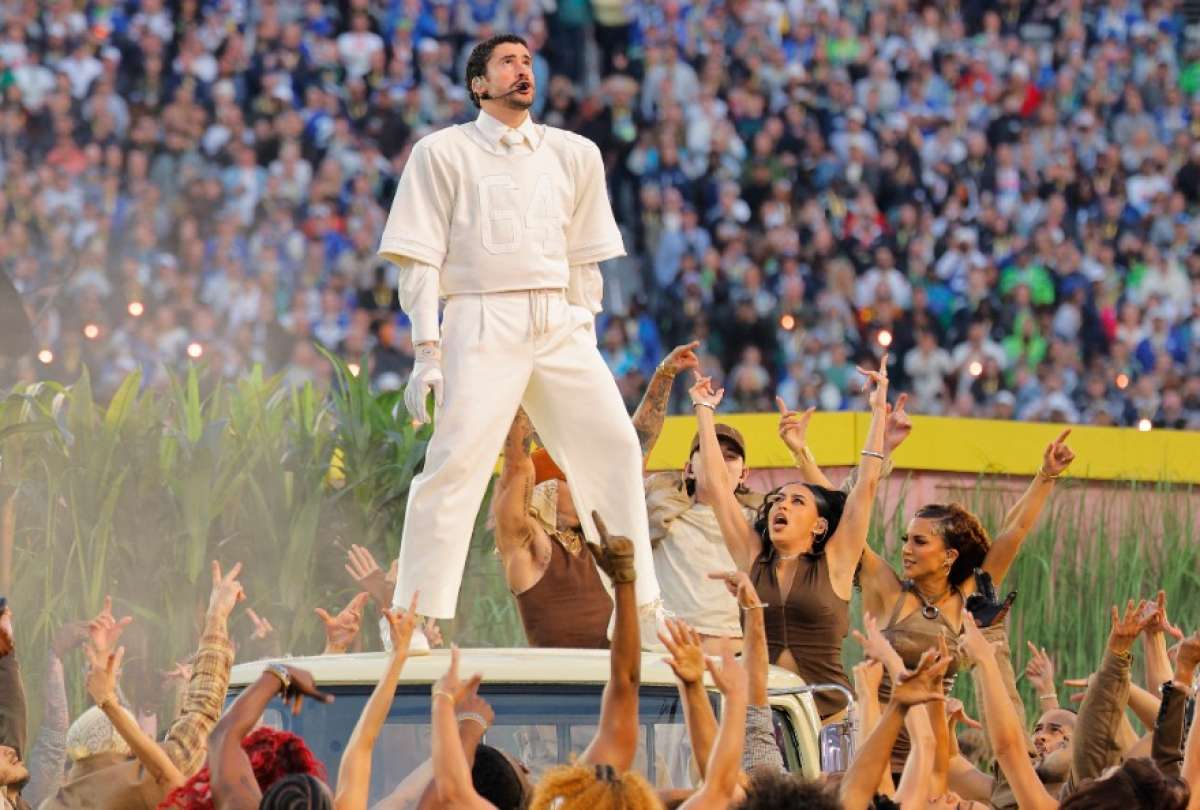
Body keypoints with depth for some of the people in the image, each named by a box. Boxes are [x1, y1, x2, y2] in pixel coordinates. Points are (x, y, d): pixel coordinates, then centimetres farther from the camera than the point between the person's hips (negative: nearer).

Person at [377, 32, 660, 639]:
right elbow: (420, 260, 0)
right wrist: (427, 351, -8)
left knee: (613, 446, -4)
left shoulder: (573, 155, 14)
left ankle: (638, 606, 5)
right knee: (456, 462, -14)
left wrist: (584, 335, 8)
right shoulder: (443, 152, 3)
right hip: (482, 321, -4)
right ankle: (415, 618, -9)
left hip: (559, 325, 4)